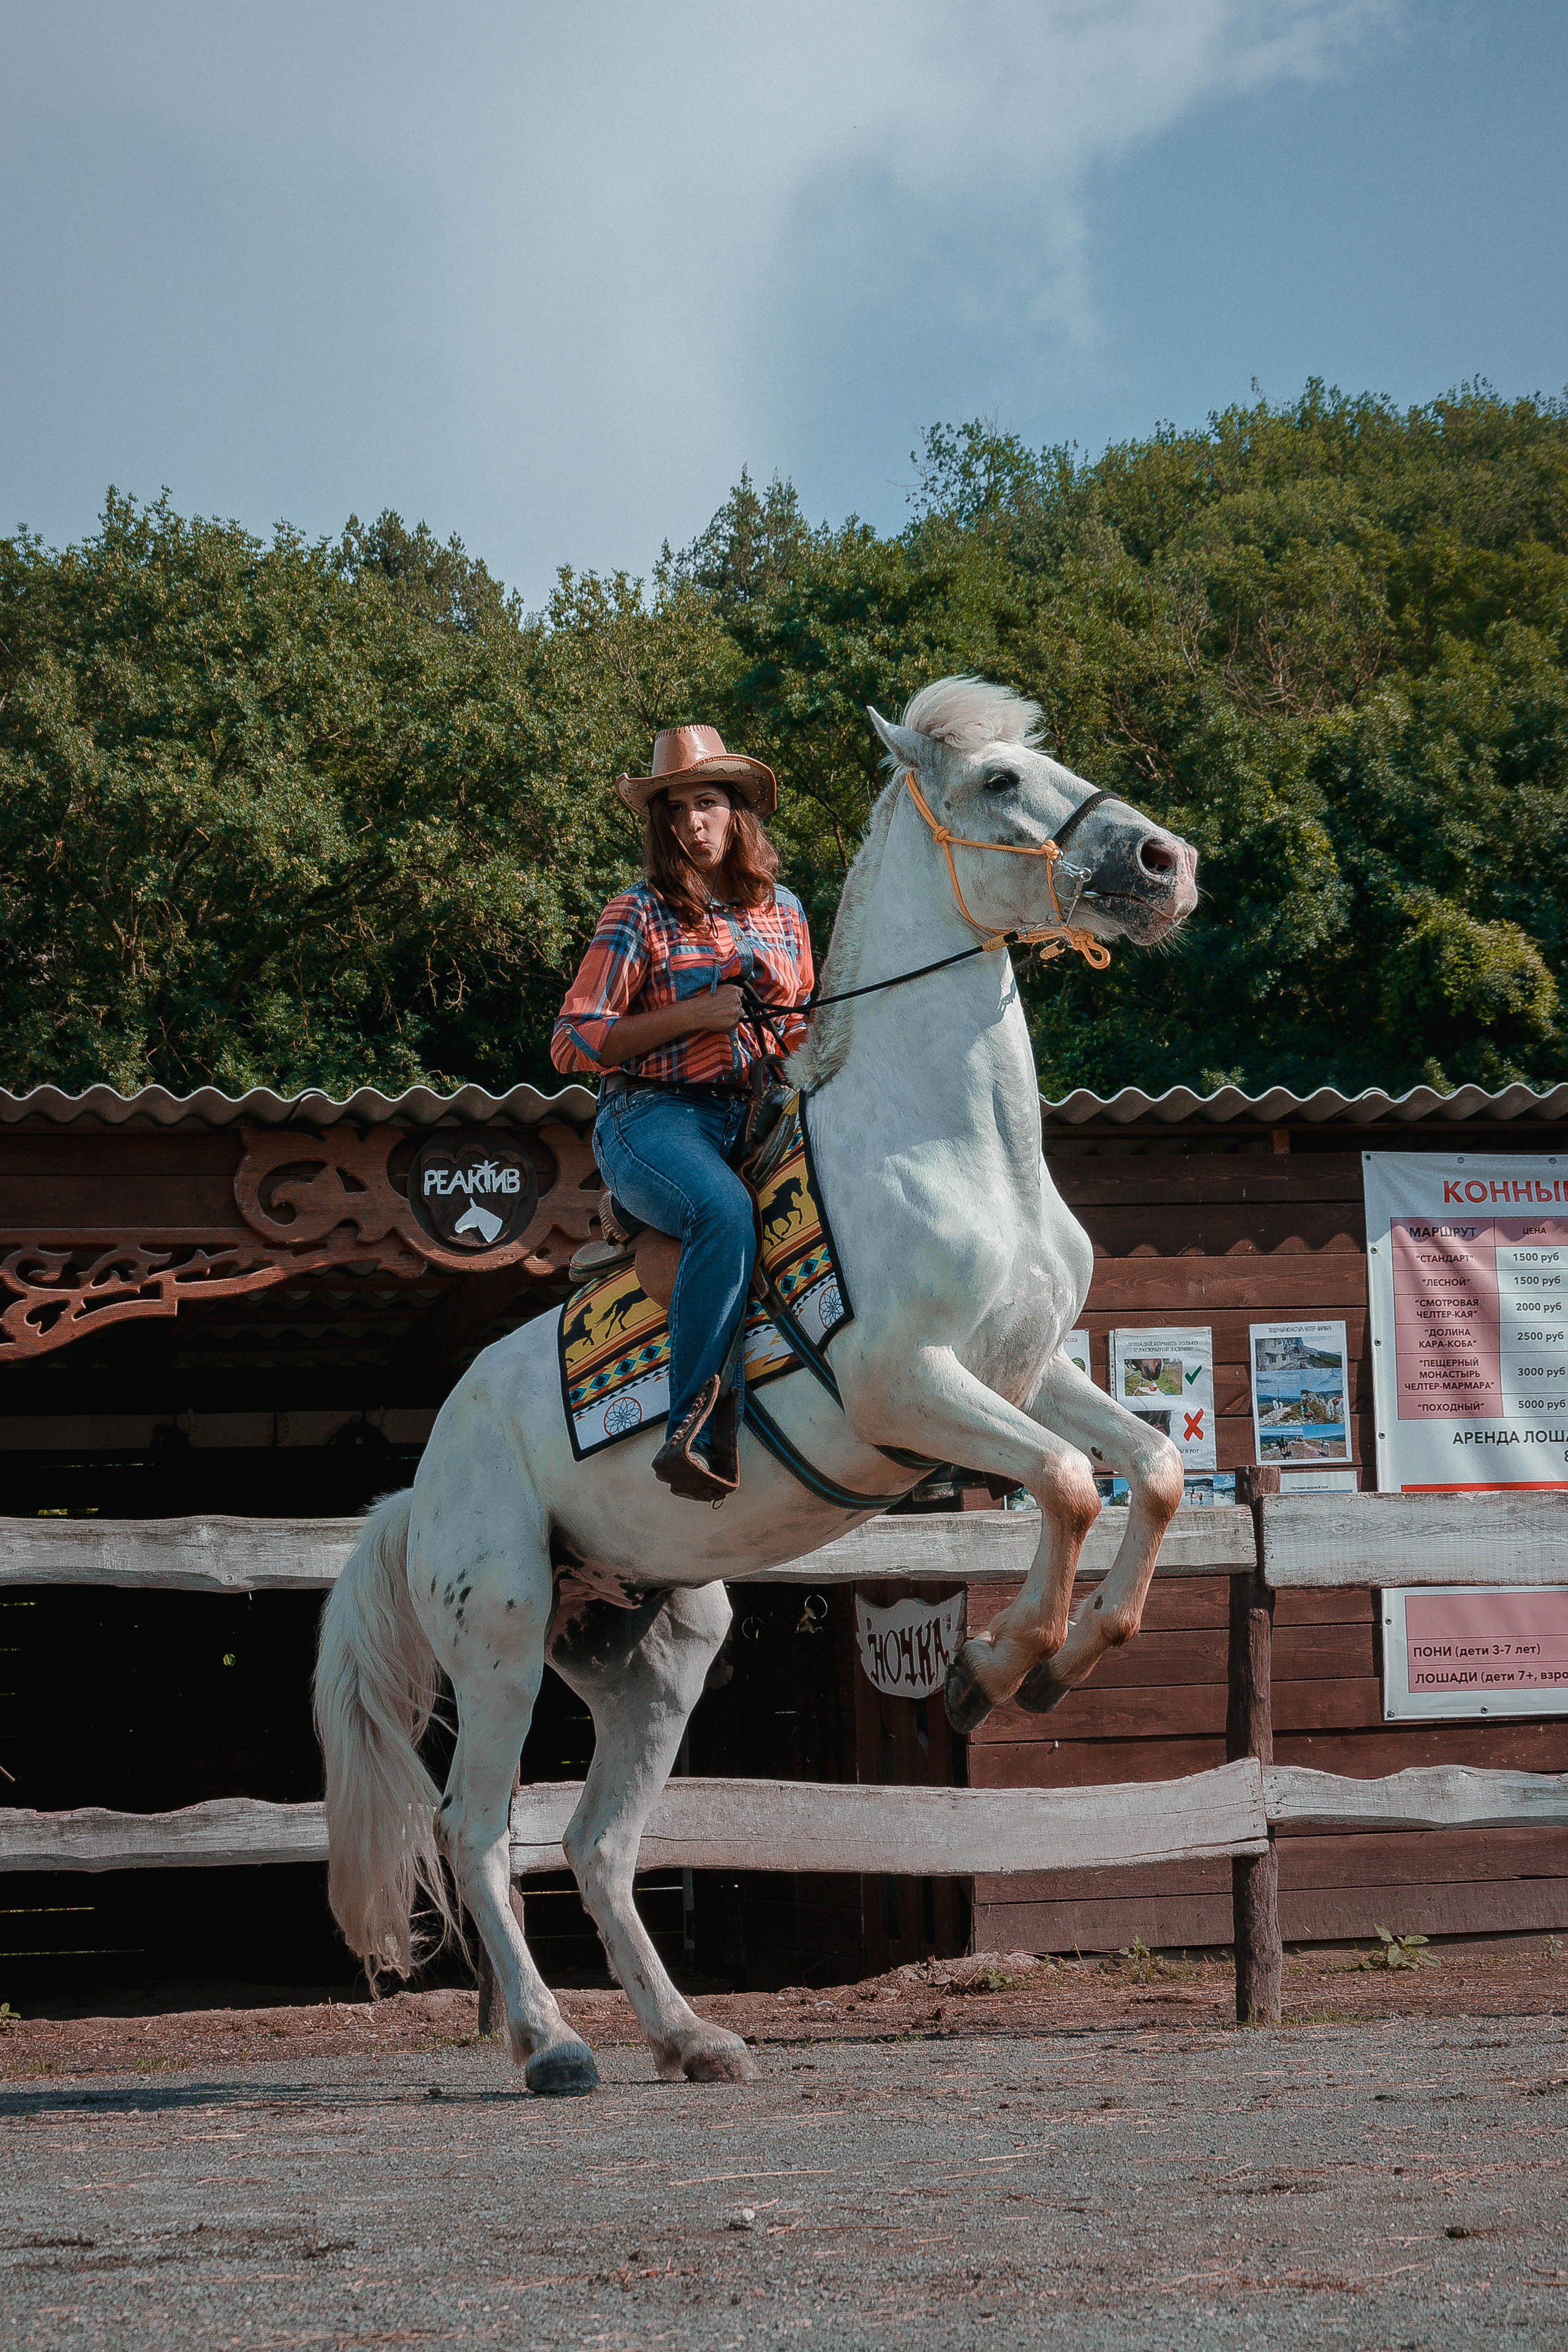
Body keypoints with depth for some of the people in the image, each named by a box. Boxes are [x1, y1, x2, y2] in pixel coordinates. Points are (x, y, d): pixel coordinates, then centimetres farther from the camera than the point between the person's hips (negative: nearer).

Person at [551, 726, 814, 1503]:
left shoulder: (781, 912, 17)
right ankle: (696, 1428, -39)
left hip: (754, 1116, 5)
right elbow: (573, 1044, -2)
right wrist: (693, 1015, -10)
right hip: (654, 1118, -5)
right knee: (725, 1209, -38)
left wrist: (804, 1042, 4)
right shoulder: (640, 915, 2)